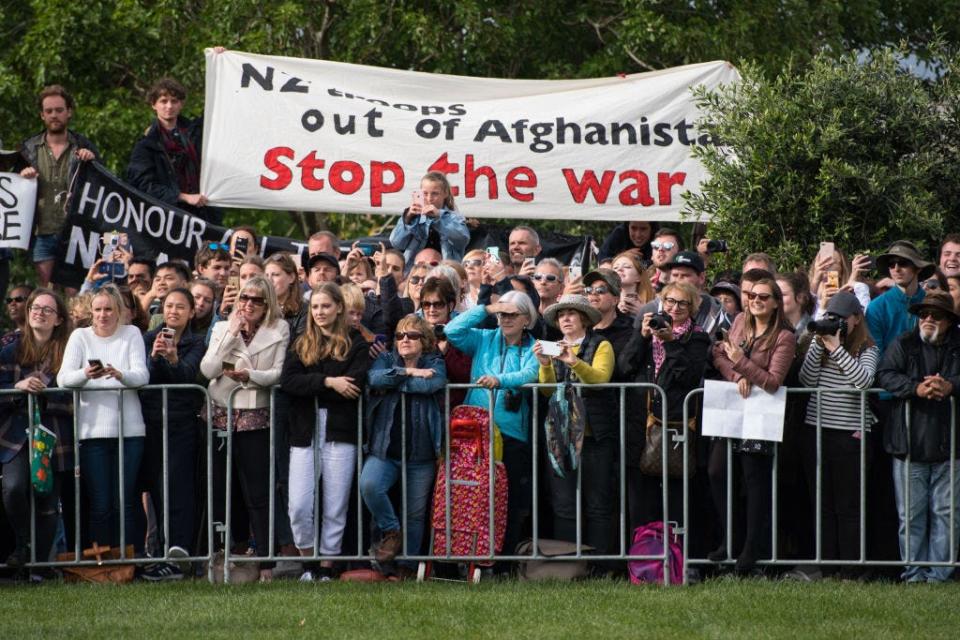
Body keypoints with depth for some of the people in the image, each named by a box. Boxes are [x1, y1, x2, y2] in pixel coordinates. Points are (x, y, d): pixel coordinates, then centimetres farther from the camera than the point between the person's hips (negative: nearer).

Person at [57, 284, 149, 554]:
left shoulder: (132, 334, 7)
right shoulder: (80, 336, 7)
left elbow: (142, 375, -7)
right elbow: (63, 378, -6)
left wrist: (120, 375, -29)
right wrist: (86, 375, -28)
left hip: (128, 428, 0)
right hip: (92, 429, 0)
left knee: (125, 503, 1)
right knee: (99, 505, -3)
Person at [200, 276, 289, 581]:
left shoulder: (279, 330, 6)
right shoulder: (222, 328, 12)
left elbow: (280, 374, -3)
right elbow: (208, 370, -2)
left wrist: (251, 375, -19)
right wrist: (231, 333, -5)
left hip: (255, 416, -2)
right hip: (220, 416, 2)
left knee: (258, 493, -3)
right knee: (215, 490, 2)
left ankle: (266, 560, -1)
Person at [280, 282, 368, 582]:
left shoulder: (356, 343, 6)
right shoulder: (301, 344, 15)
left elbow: (356, 384, -9)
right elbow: (288, 380, -1)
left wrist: (312, 388, -6)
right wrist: (328, 382, -14)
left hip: (340, 433, -2)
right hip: (305, 433, 2)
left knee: (335, 509, 0)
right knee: (298, 507, -8)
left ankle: (327, 567, 8)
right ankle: (308, 561, 10)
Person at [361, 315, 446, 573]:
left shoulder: (434, 364, 6)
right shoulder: (386, 360, 11)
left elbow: (433, 383, -17)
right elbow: (373, 378, -12)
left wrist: (392, 381, -12)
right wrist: (408, 372, -14)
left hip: (421, 454, 0)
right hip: (385, 450, 0)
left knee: (415, 514, 5)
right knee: (368, 485, -28)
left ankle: (408, 566, 19)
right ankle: (391, 531, -4)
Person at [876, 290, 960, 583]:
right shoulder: (903, 345, 7)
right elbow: (886, 375, -6)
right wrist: (917, 388, -20)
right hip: (911, 445, 0)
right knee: (911, 513, 2)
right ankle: (913, 572, 7)